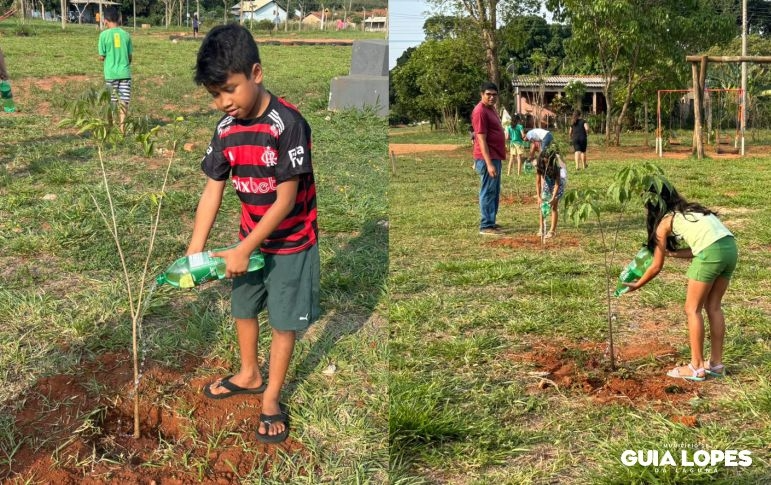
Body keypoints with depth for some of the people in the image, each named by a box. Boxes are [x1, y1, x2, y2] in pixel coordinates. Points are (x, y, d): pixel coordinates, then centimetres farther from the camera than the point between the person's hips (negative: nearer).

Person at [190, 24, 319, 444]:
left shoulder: (287, 124, -27)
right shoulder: (225, 130, -7)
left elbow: (285, 201, -25)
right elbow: (212, 192, -3)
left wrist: (243, 250, -24)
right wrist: (194, 251, -11)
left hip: (291, 243, -6)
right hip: (251, 237, 6)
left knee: (283, 322, 6)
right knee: (243, 309, 20)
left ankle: (271, 398, 24)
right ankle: (249, 375, 44)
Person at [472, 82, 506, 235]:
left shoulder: (490, 109, 14)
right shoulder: (480, 111, -17)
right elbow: (481, 139, -21)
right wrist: (489, 163, -25)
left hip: (495, 157, 10)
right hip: (488, 158, -10)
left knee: (495, 192, 15)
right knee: (488, 192, -5)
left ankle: (491, 222, 23)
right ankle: (486, 226, 0)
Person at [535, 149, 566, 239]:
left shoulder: (556, 166, -33)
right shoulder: (540, 166, -25)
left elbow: (557, 184, -30)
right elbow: (538, 182, -19)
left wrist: (553, 198, -36)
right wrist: (539, 197, -24)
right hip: (547, 183, 4)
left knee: (554, 205, -10)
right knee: (541, 204, -1)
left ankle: (552, 231, -9)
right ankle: (541, 228, 8)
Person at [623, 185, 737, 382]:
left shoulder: (665, 221, 10)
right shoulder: (688, 210, 28)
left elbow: (656, 267, 15)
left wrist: (636, 285, 28)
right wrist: (671, 252, 32)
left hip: (712, 253, -7)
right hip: (731, 247, 7)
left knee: (693, 309, 6)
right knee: (713, 307, 17)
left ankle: (696, 367, 8)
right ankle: (716, 363, 21)